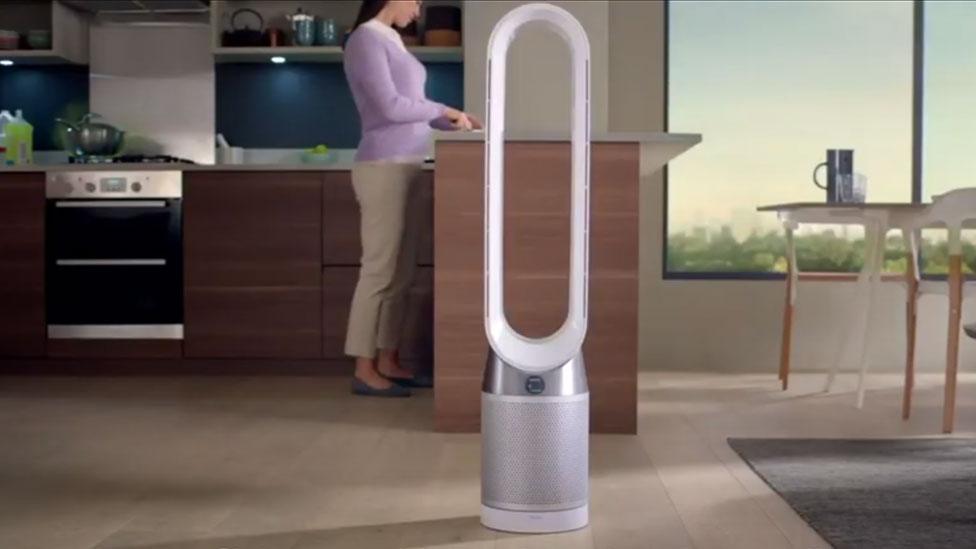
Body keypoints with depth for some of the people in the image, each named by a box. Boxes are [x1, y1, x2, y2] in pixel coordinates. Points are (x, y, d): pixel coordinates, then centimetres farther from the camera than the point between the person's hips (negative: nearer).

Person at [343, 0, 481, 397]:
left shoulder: (390, 41, 18)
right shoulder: (365, 40, -13)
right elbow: (389, 107, -21)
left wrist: (455, 122, 11)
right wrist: (444, 109, -8)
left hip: (402, 170, 10)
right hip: (384, 171, -10)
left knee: (401, 272, 11)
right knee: (381, 271, -5)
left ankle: (387, 363, 18)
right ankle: (364, 371, 3)